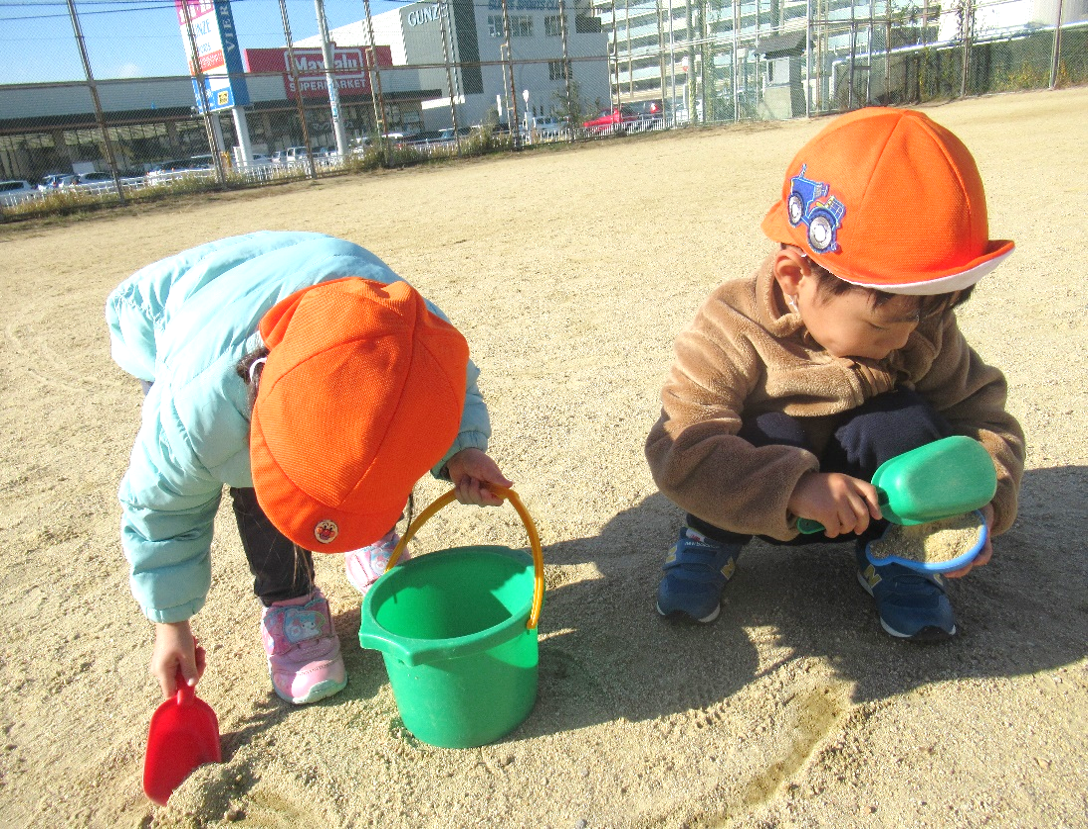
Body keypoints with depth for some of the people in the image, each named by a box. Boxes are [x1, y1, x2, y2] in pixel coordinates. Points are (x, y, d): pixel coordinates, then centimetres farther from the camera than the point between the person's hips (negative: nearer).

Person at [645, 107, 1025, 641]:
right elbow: (679, 452, -35)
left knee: (906, 424, -26)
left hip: (867, 502, 3)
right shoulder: (733, 335, -27)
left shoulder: (924, 331, -12)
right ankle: (711, 540, -4)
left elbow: (981, 412, -5)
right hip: (761, 506, -2)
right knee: (771, 435, -34)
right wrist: (794, 486, -46)